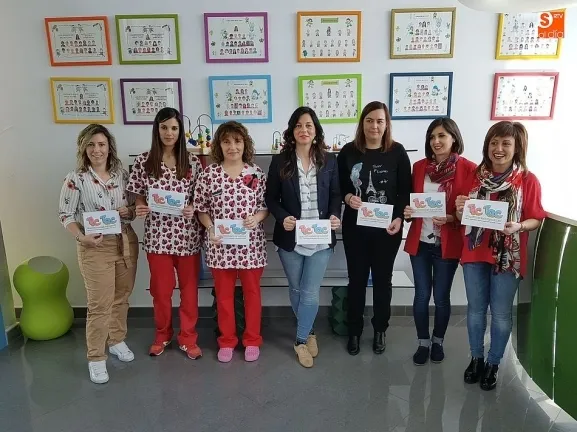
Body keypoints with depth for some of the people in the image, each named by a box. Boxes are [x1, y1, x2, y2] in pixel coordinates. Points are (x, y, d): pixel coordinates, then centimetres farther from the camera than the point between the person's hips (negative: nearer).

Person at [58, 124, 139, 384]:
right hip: (95, 248, -4)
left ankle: (116, 340, 37)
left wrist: (129, 210, -10)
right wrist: (81, 237, -20)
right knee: (99, 304, 0)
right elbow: (66, 214, -6)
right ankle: (96, 358, 16)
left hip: (126, 243, 4)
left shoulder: (122, 174, 2)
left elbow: (135, 205, 12)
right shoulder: (76, 179, -8)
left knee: (121, 297, 16)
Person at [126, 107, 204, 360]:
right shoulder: (144, 161, -1)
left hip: (187, 235, 0)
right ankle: (162, 335, 36)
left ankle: (188, 338, 29)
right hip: (157, 235, 0)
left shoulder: (192, 162, -1)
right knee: (161, 289, 13)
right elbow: (139, 198, 5)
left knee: (189, 288, 11)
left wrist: (193, 210, -17)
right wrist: (140, 209, -16)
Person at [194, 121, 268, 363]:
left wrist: (257, 217, -16)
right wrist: (211, 228, -14)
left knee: (252, 292, 13)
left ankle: (252, 340, 30)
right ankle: (227, 341, 31)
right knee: (223, 294, 13)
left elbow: (266, 206, 4)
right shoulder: (208, 174, -3)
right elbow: (201, 209, 2)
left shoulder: (256, 173, -1)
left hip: (251, 244, 0)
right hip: (220, 245, 0)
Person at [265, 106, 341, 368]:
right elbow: (270, 197, 0)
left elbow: (335, 195, 6)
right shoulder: (279, 161, -2)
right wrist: (282, 217, -17)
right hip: (290, 238, 1)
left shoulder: (329, 161, 2)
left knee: (310, 293, 0)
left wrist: (335, 216, -13)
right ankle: (309, 333, 39)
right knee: (296, 290, 15)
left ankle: (301, 340, 19)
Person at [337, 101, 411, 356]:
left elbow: (405, 190, -1)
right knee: (356, 279, 10)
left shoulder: (397, 152, -3)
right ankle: (354, 331, 28)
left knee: (382, 279, 13)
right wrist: (348, 197, -16)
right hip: (355, 227, 1)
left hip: (387, 228, 0)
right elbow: (338, 186, 5)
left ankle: (380, 331, 32)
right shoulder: (348, 151, -2)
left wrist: (399, 218, -14)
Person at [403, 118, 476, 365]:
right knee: (421, 295, 9)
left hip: (448, 243, -2)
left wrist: (451, 218, -21)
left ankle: (438, 342, 34)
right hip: (420, 241, 2)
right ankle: (423, 343, 28)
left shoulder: (468, 169, -8)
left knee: (441, 296, 11)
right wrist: (407, 211, -9)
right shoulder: (419, 167, 3)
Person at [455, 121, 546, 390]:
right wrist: (460, 210, -13)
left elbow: (536, 219, -4)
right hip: (475, 253, 3)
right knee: (475, 309, 14)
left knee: (501, 313, 9)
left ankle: (493, 364, 28)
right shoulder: (476, 175, 2)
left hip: (508, 257, -3)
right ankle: (476, 358, 32)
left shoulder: (528, 180, -7)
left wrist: (519, 226, -24)